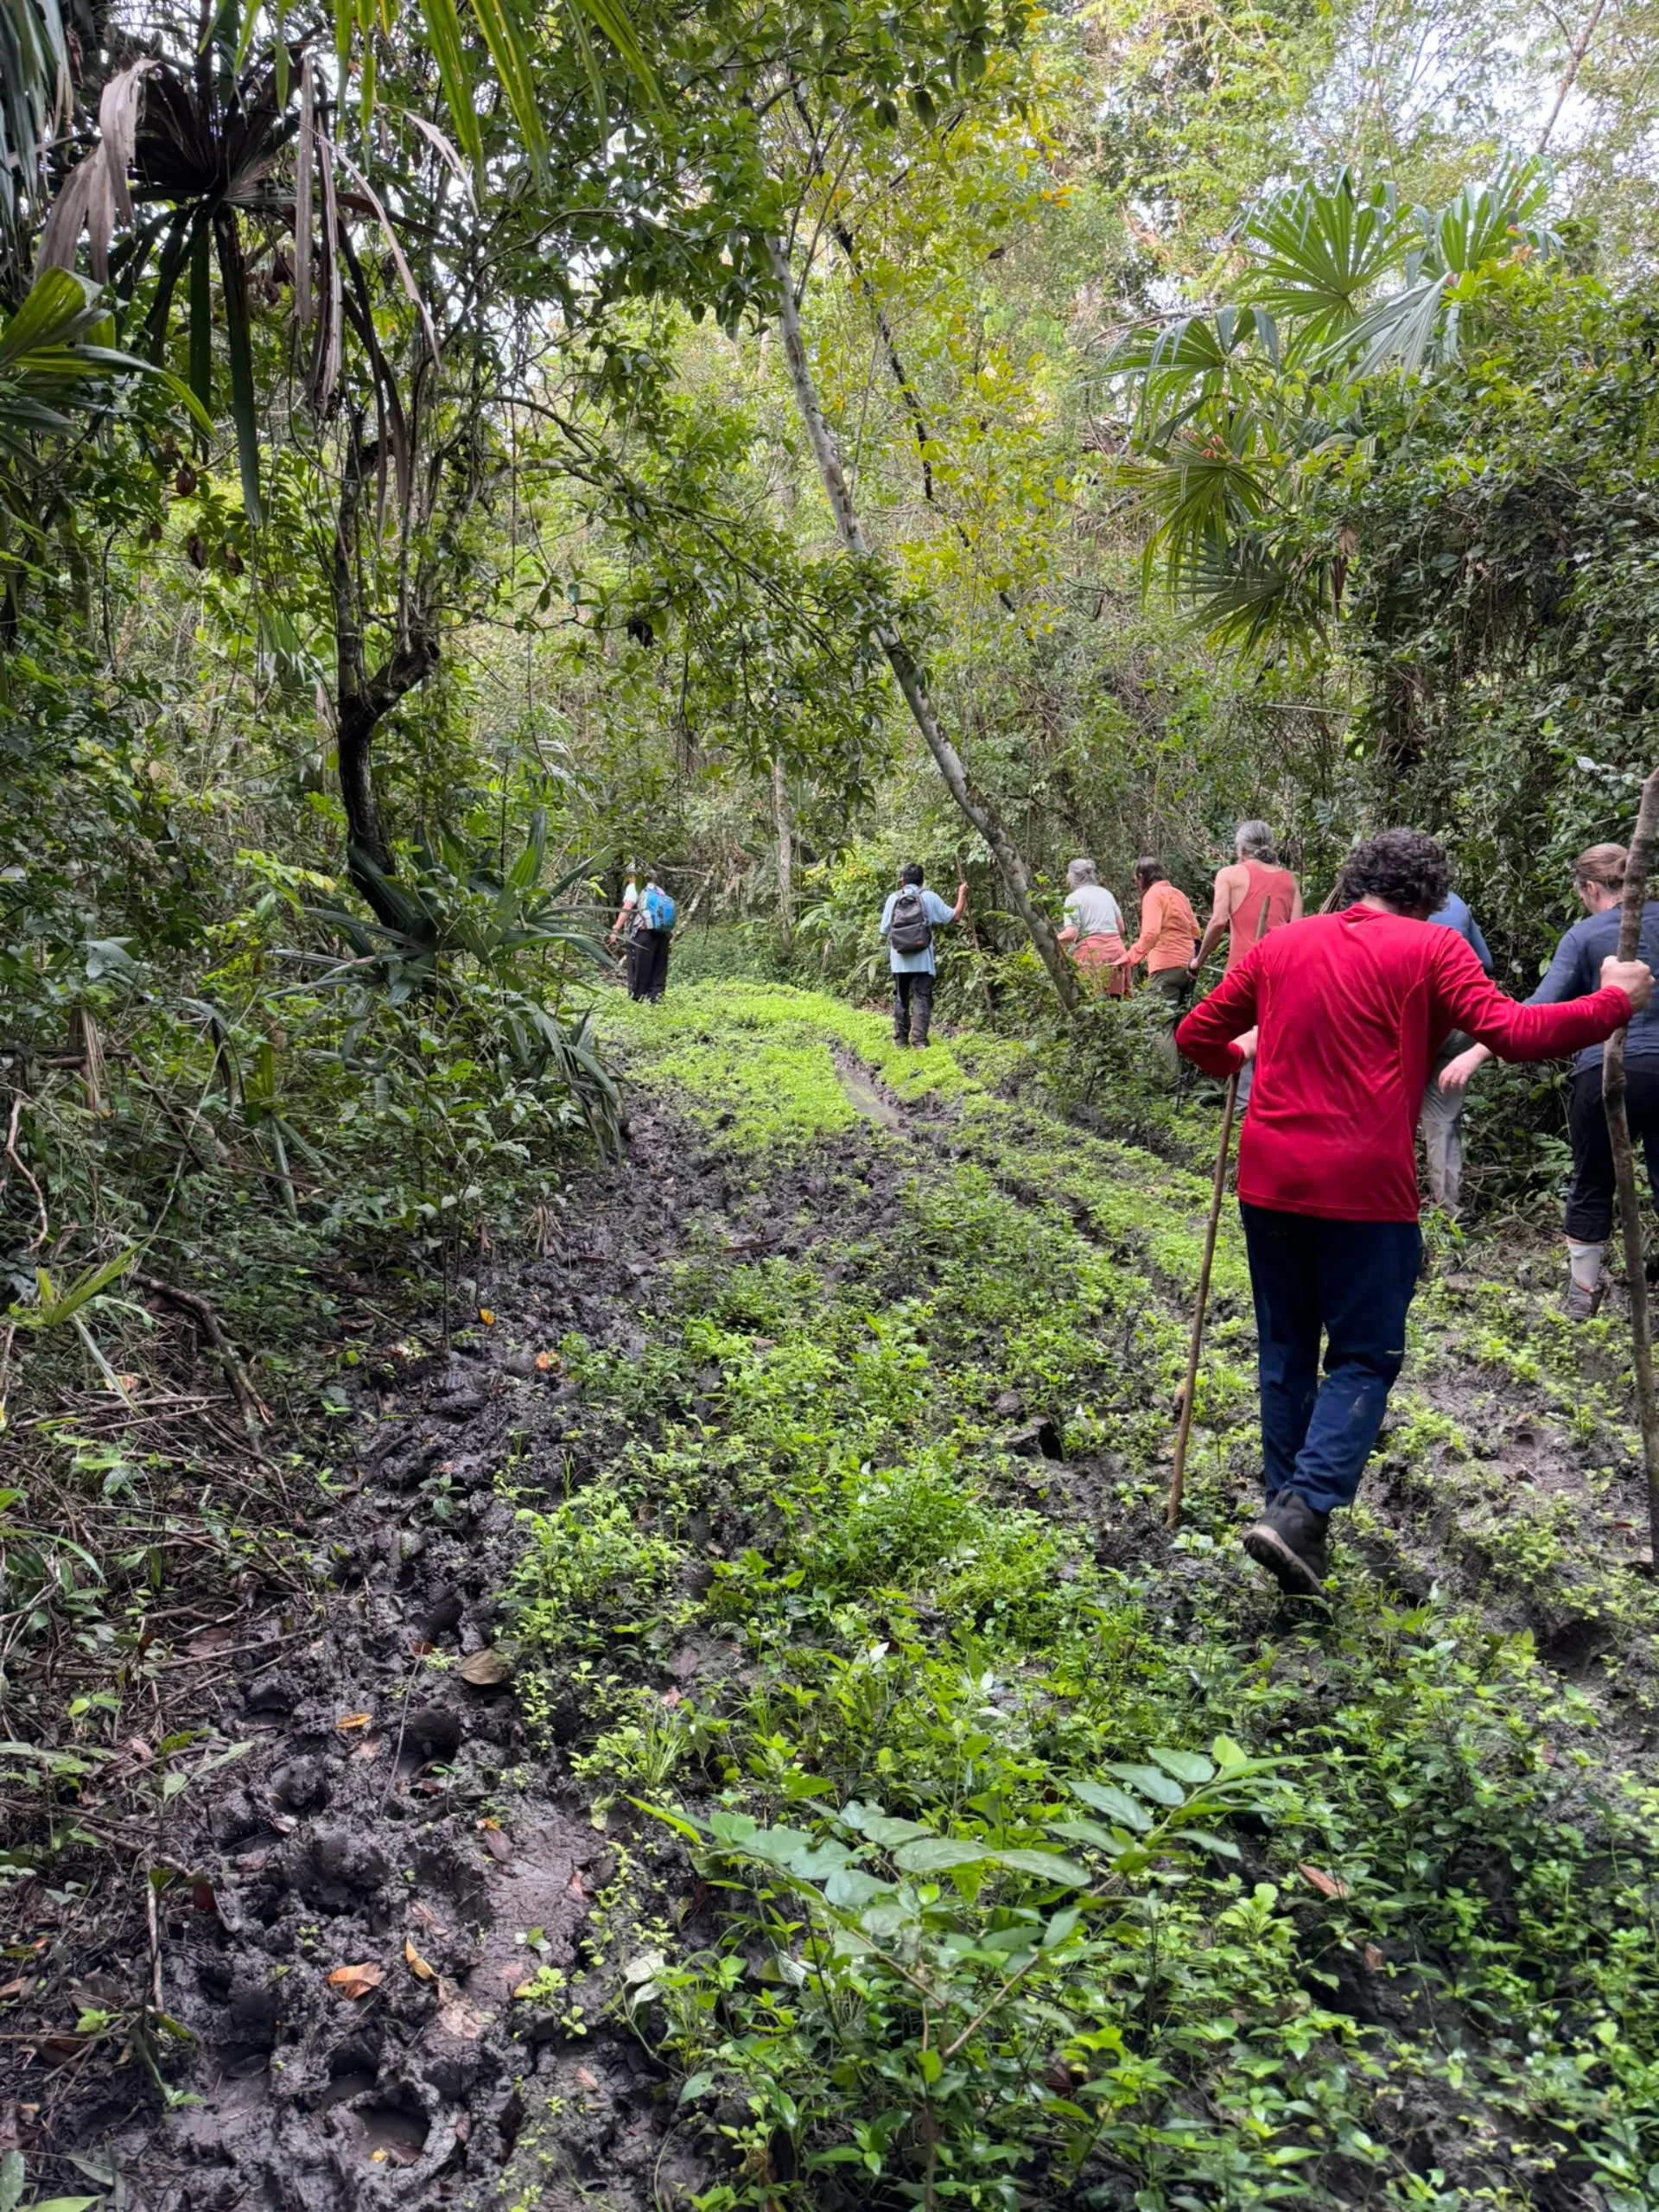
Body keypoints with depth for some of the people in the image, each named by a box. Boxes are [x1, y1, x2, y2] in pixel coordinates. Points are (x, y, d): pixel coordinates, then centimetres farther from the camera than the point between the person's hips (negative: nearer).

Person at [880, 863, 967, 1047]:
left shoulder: (893, 898, 3)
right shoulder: (929, 897, -3)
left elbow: (885, 930, 4)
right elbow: (954, 917, 0)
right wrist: (962, 894, 14)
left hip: (899, 961, 2)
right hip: (922, 960, -2)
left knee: (901, 999, 14)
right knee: (921, 998, 0)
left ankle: (900, 1038, 16)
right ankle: (919, 1039, -9)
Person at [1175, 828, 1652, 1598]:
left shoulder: (1280, 944, 11)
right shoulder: (1430, 949, -2)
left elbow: (1196, 1034, 15)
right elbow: (1514, 1033, -12)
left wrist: (1238, 1057, 38)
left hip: (1270, 1180, 5)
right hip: (1364, 1188, -4)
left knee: (1286, 1348, 17)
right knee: (1364, 1357, 7)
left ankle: (1286, 1502, 25)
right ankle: (1302, 1509, -9)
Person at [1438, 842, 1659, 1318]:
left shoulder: (1583, 935, -3)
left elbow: (1540, 1008, -14)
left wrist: (1475, 1054, -19)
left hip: (1606, 1073, -2)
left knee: (1591, 1187, 12)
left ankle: (1581, 1296, 18)